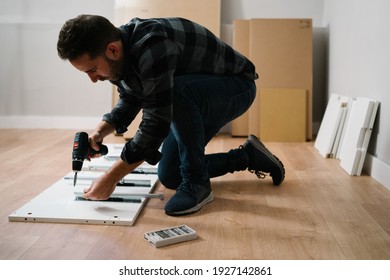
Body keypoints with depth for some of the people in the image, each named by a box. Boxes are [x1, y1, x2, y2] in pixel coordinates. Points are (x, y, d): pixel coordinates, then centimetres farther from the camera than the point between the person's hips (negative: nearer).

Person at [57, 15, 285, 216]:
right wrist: (101, 131, -8)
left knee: (178, 91, -39)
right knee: (170, 176, 6)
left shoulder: (151, 48, -36)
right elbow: (130, 101, 9)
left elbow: (156, 125, -35)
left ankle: (196, 184, -20)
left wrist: (110, 179, -29)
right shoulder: (121, 54, -8)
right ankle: (248, 155, 21)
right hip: (194, 101, 9)